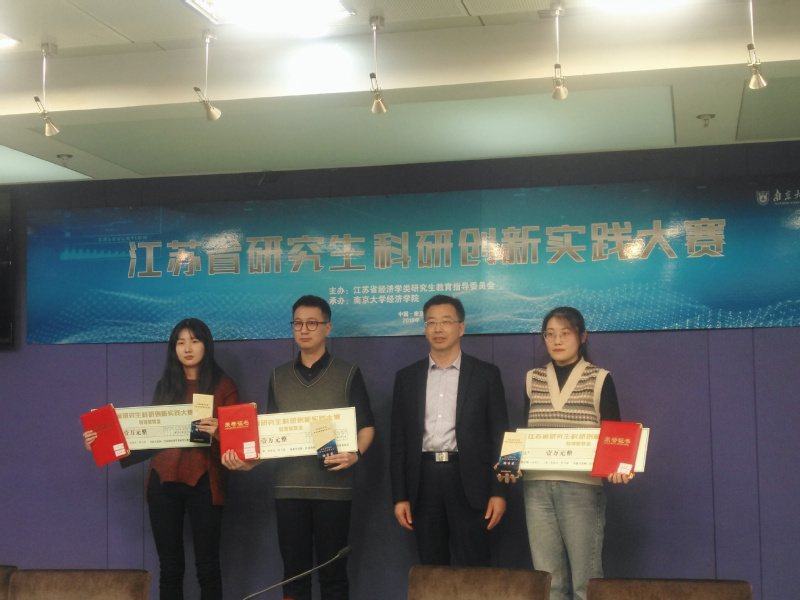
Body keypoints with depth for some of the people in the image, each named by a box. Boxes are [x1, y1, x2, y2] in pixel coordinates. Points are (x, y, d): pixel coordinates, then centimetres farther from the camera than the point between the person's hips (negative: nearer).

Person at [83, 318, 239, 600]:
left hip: (203, 482, -3)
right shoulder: (165, 386, 15)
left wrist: (217, 432, -23)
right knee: (169, 566, 4)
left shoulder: (223, 386, 5)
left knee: (207, 565, -4)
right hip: (163, 481, 3)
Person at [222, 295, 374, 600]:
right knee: (294, 571, 6)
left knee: (332, 571, 2)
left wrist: (355, 453, -19)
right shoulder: (279, 377, 13)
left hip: (333, 486, -3)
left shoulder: (348, 373, 3)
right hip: (288, 487, 3)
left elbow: (366, 426, 2)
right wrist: (248, 461, -4)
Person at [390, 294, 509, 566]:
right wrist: (399, 496, 4)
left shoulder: (486, 374, 5)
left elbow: (499, 436, 3)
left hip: (468, 482, -2)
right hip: (423, 481, 3)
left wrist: (499, 491, -5)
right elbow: (399, 440, 10)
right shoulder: (407, 377, 11)